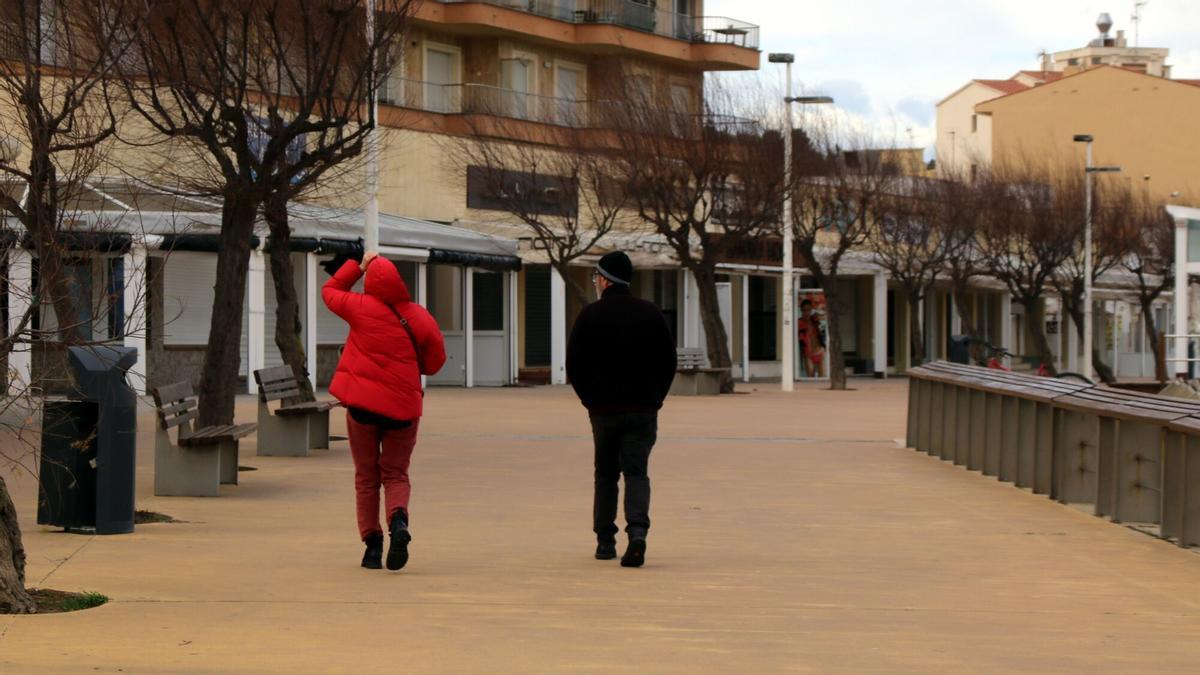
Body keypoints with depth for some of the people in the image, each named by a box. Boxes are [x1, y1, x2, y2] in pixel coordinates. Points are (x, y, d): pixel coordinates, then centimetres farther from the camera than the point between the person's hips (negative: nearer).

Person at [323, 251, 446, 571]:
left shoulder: (362, 308, -5)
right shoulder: (419, 318, -3)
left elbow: (330, 290, 14)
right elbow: (434, 362, 6)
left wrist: (358, 266, 19)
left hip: (362, 403, 0)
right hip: (403, 406, 1)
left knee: (366, 477, 12)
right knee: (395, 474, 11)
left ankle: (372, 542, 4)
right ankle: (398, 520, -19)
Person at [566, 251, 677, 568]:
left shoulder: (591, 315, -4)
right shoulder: (650, 313, 3)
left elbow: (574, 364, -3)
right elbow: (668, 361, 5)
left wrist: (590, 400, 8)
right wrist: (654, 397, 11)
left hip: (604, 410, -1)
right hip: (643, 410, 1)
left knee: (605, 474, 13)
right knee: (636, 472, 0)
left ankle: (605, 541, 14)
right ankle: (637, 531, -22)